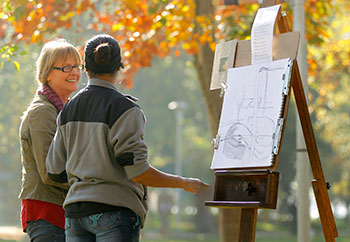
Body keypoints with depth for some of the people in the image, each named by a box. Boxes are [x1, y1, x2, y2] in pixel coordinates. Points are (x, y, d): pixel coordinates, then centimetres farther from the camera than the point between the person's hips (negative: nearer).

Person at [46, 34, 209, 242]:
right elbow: (136, 171, -14)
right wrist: (183, 183, -3)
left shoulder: (69, 109, 10)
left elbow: (56, 171, 11)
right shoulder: (125, 109, -9)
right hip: (114, 210, -6)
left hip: (76, 211, 6)